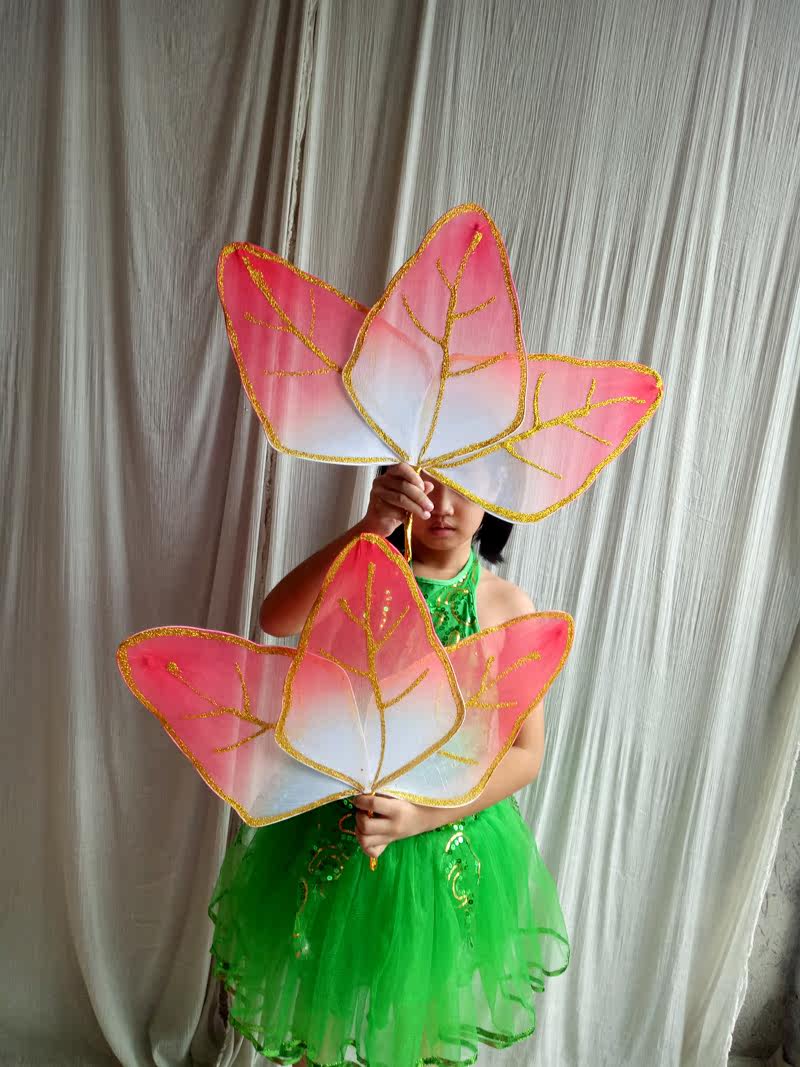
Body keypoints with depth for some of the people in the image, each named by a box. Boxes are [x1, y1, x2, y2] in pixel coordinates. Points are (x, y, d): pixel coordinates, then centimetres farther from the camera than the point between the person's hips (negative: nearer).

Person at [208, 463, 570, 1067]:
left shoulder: (508, 607, -10)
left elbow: (525, 754, -8)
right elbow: (277, 620, -29)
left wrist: (422, 814, -21)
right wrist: (370, 527, -42)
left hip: (447, 843, 0)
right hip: (336, 825, 1)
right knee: (321, 1012, 22)